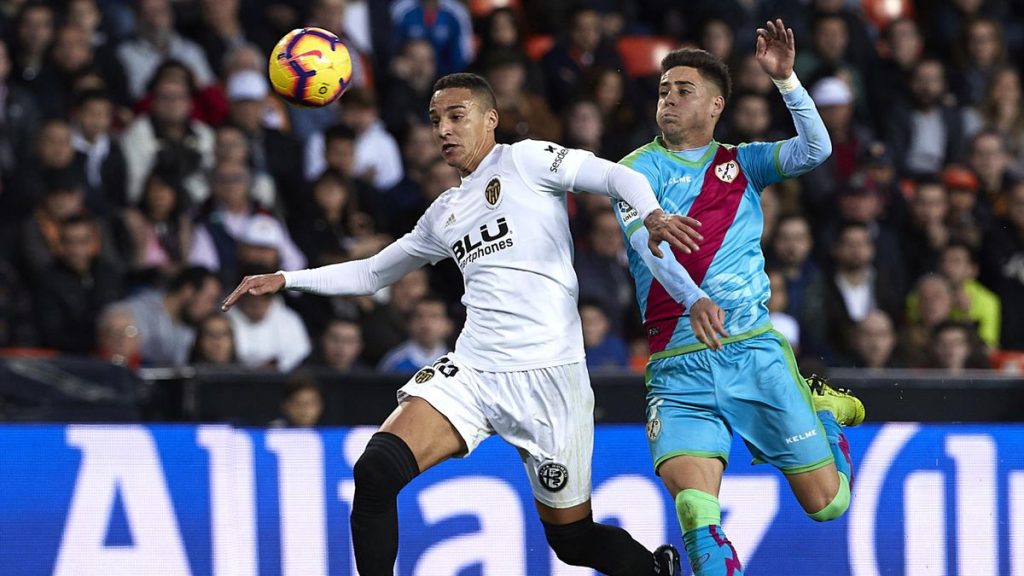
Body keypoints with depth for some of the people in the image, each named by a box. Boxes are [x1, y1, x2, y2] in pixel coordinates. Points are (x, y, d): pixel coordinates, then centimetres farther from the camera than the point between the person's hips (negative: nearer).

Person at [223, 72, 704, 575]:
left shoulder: (524, 160, 1)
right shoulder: (444, 213, 20)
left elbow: (617, 176, -11)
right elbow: (371, 273, 32)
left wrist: (651, 215, -32)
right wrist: (285, 280, 24)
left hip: (547, 375, -5)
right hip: (470, 372, 5)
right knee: (374, 472, -18)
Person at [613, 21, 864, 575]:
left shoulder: (741, 162, 11)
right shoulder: (641, 168, 2)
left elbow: (815, 150, -4)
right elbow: (647, 240, -16)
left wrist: (785, 78, -17)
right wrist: (693, 298, -33)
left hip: (756, 354, 2)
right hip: (678, 370, -2)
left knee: (827, 503, 7)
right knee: (695, 512, -25)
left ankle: (819, 408, 35)